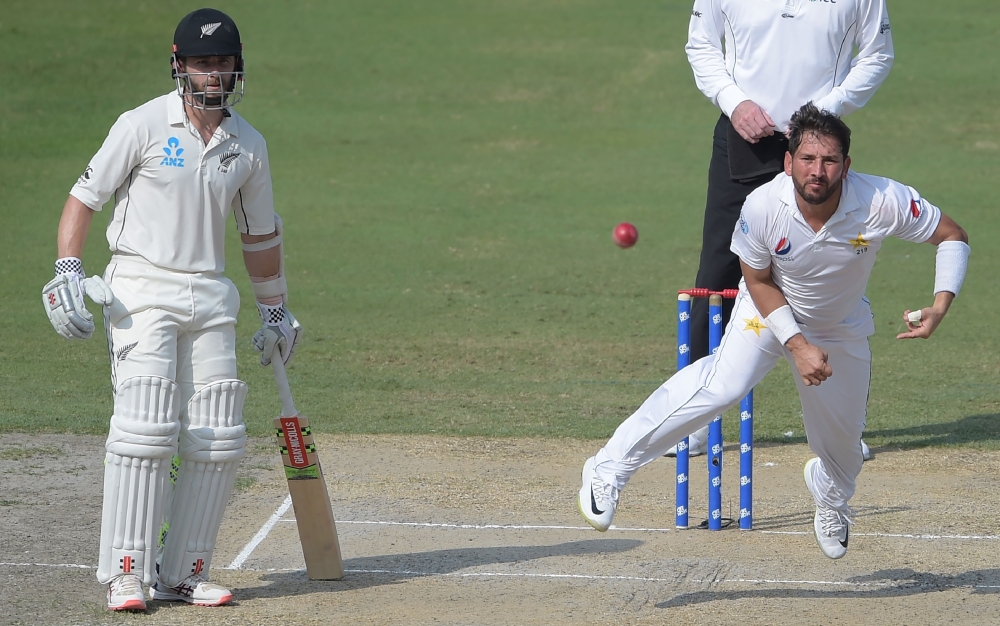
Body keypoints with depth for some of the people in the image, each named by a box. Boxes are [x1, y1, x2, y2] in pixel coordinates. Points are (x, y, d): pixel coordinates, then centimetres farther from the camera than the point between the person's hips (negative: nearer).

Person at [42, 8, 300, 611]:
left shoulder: (248, 144, 9)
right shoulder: (144, 125, -4)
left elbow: (261, 234, 20)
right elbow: (85, 198, -2)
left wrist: (275, 312, 24)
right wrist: (67, 272, -15)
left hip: (211, 298, 5)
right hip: (142, 289, -5)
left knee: (218, 442, 1)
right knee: (146, 427, -16)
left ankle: (183, 572, 11)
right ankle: (126, 574, -13)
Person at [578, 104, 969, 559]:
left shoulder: (882, 202, -33)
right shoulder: (763, 207, -32)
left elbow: (952, 236, -19)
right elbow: (758, 281, -14)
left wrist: (939, 308, -33)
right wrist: (797, 345, -24)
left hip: (842, 329, 2)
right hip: (772, 310, -2)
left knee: (843, 439, 12)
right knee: (724, 384, -28)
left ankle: (832, 496, 51)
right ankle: (610, 468, -23)